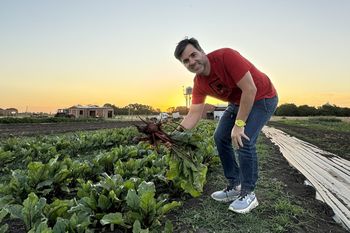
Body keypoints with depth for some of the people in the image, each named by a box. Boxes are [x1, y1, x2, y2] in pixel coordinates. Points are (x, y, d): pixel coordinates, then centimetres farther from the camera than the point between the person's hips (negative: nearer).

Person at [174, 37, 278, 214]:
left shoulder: (226, 56, -29)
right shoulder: (199, 84, -8)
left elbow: (250, 89, -30)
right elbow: (194, 114, -8)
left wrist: (239, 124, -29)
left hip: (262, 98, -7)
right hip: (237, 102, 7)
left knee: (243, 141, -21)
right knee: (220, 137, 2)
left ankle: (248, 194, -2)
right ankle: (234, 186, 15)